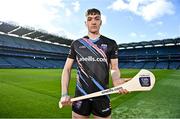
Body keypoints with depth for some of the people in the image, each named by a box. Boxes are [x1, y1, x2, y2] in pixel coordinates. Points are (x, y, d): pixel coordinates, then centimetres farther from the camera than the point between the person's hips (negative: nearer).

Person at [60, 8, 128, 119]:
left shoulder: (111, 43, 2)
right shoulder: (76, 44, 3)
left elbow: (114, 68, 3)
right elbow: (67, 69, 5)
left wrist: (116, 80, -20)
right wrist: (64, 94, -5)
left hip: (102, 97, 0)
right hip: (81, 96, 1)